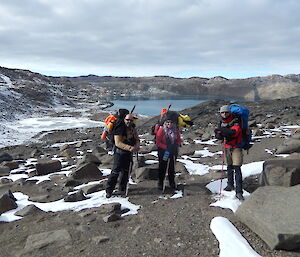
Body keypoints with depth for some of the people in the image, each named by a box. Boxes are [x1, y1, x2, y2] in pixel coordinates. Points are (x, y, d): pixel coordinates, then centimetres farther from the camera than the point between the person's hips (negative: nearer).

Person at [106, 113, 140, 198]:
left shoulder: (133, 129, 5)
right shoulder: (119, 129, -18)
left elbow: (137, 140, 9)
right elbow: (118, 143, -25)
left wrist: (136, 146, -15)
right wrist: (129, 147, -34)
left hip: (129, 153, 7)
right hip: (119, 152, -7)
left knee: (126, 171, 12)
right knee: (116, 171, -9)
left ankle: (122, 189, 26)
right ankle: (109, 190, 0)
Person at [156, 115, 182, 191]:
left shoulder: (176, 130, 0)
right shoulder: (161, 130, -12)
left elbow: (179, 141, 9)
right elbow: (158, 142, -12)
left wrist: (176, 145, -12)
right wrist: (166, 147, -20)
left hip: (173, 153, 4)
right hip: (163, 152, -3)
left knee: (172, 168, 14)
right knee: (162, 168, 5)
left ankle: (172, 182, 29)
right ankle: (160, 183, 18)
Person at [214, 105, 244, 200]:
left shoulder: (235, 122, -15)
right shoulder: (222, 123, 5)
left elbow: (234, 131, -35)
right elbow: (218, 136, 2)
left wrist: (222, 129, -38)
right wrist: (220, 134, -20)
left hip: (236, 147, -6)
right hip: (227, 147, 6)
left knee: (237, 168, -13)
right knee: (229, 167, 18)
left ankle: (239, 191, -12)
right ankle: (230, 185, 35)